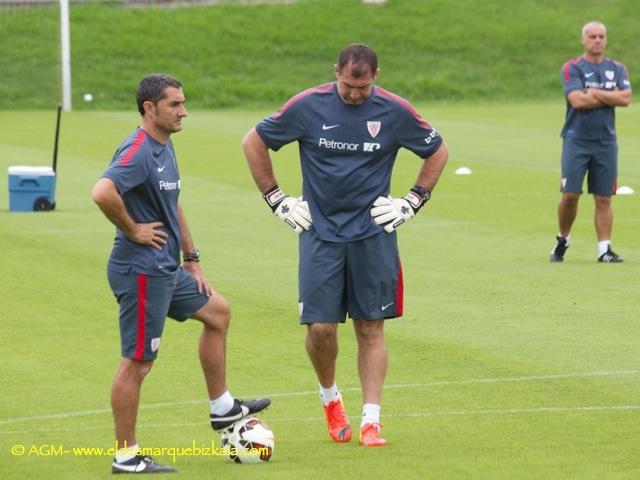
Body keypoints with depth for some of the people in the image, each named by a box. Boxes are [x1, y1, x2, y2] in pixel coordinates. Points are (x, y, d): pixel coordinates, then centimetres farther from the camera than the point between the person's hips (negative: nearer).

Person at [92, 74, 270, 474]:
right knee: (137, 362, -4)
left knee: (217, 311, 22)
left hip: (166, 269, 10)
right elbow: (103, 193, -37)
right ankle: (126, 456, 4)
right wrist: (133, 230, -23)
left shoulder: (165, 148, 11)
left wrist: (192, 259, 20)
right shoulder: (138, 151, -20)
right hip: (141, 271, -10)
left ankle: (222, 408, 33)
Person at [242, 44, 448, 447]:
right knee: (320, 327, -6)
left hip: (373, 232, 0)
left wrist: (413, 203, 6)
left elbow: (438, 152, 13)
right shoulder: (308, 106, -5)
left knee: (371, 327, -1)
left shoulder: (395, 112, -3)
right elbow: (253, 143, 6)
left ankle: (371, 420, 3)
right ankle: (330, 397, 22)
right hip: (320, 232, 0)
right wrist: (277, 201, 4)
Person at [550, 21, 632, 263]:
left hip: (606, 141, 3)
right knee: (570, 195, -7)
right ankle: (562, 241, 14)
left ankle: (604, 249, 2)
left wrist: (594, 93, -11)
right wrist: (611, 96, -7)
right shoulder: (572, 68, -1)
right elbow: (577, 100, -15)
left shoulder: (617, 69, 10)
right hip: (576, 140, -3)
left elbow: (625, 98, -6)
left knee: (604, 198, 1)